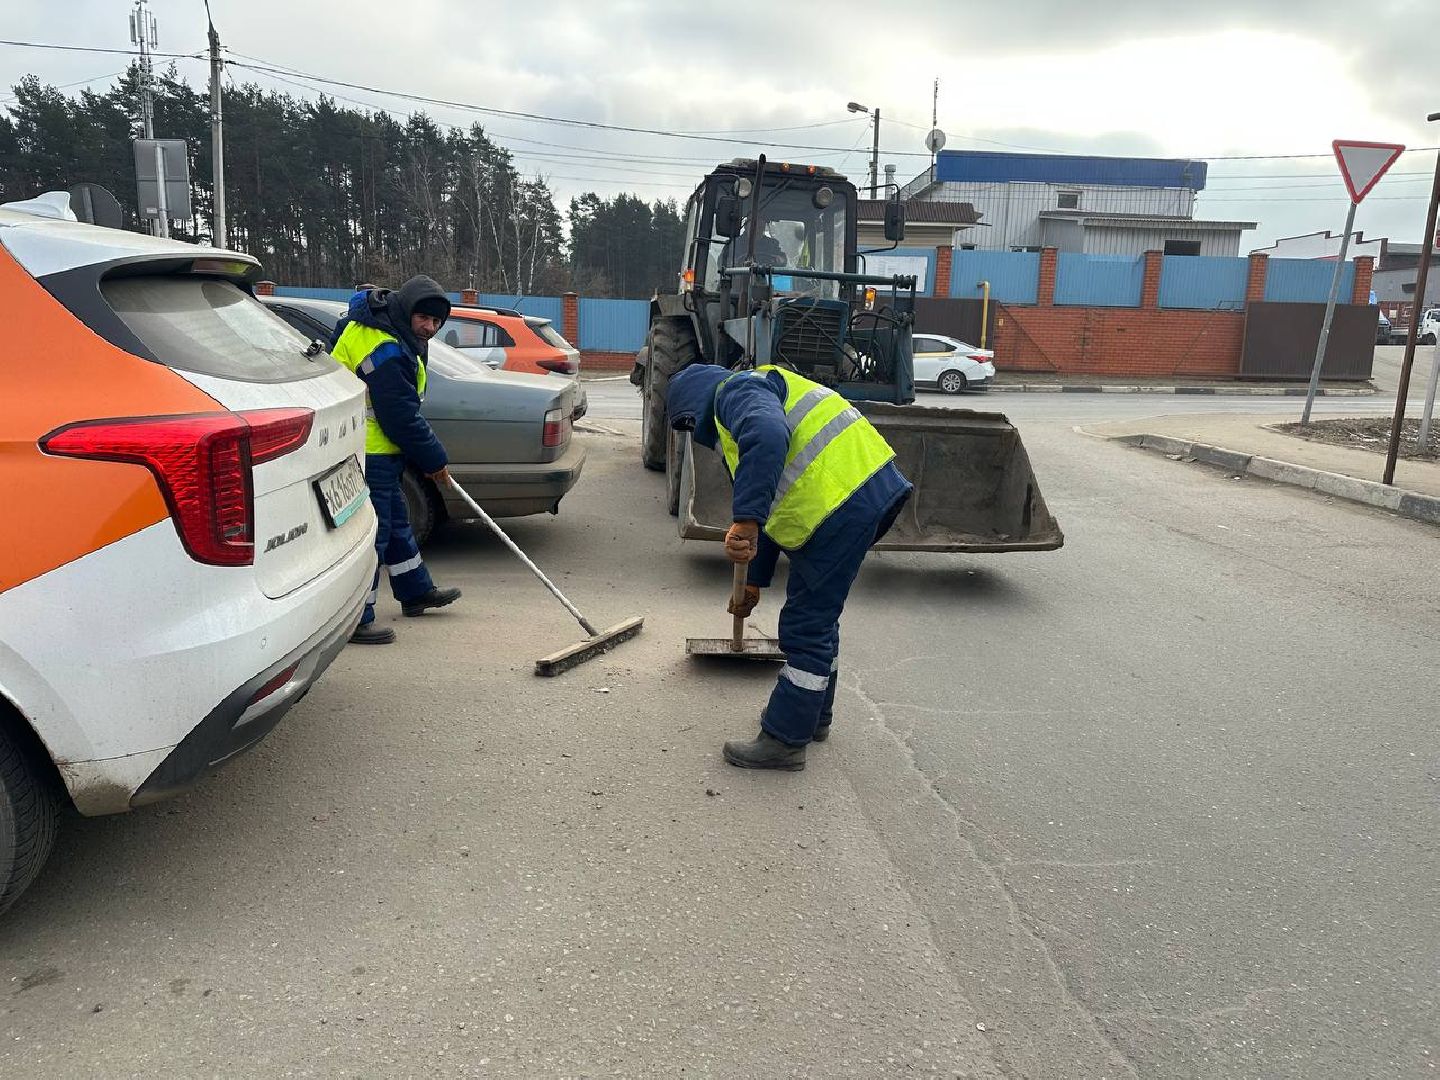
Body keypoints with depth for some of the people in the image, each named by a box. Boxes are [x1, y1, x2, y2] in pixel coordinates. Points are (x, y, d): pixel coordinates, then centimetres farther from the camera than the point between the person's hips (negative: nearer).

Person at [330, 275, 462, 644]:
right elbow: (401, 420, -23)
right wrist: (435, 460, -11)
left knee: (395, 521, 22)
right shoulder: (384, 352, -24)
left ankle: (416, 592, 38)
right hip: (367, 457, -11)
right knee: (371, 533, -6)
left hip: (375, 451, 11)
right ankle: (355, 620, 2)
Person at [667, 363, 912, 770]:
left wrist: (744, 520, -33)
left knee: (806, 627, -2)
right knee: (818, 615, 23)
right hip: (865, 491, 11)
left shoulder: (736, 390, -3)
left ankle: (785, 739, 9)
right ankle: (814, 716, 37)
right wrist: (754, 581, 36)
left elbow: (769, 435, -30)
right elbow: (775, 509, 32)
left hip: (843, 501, -11)